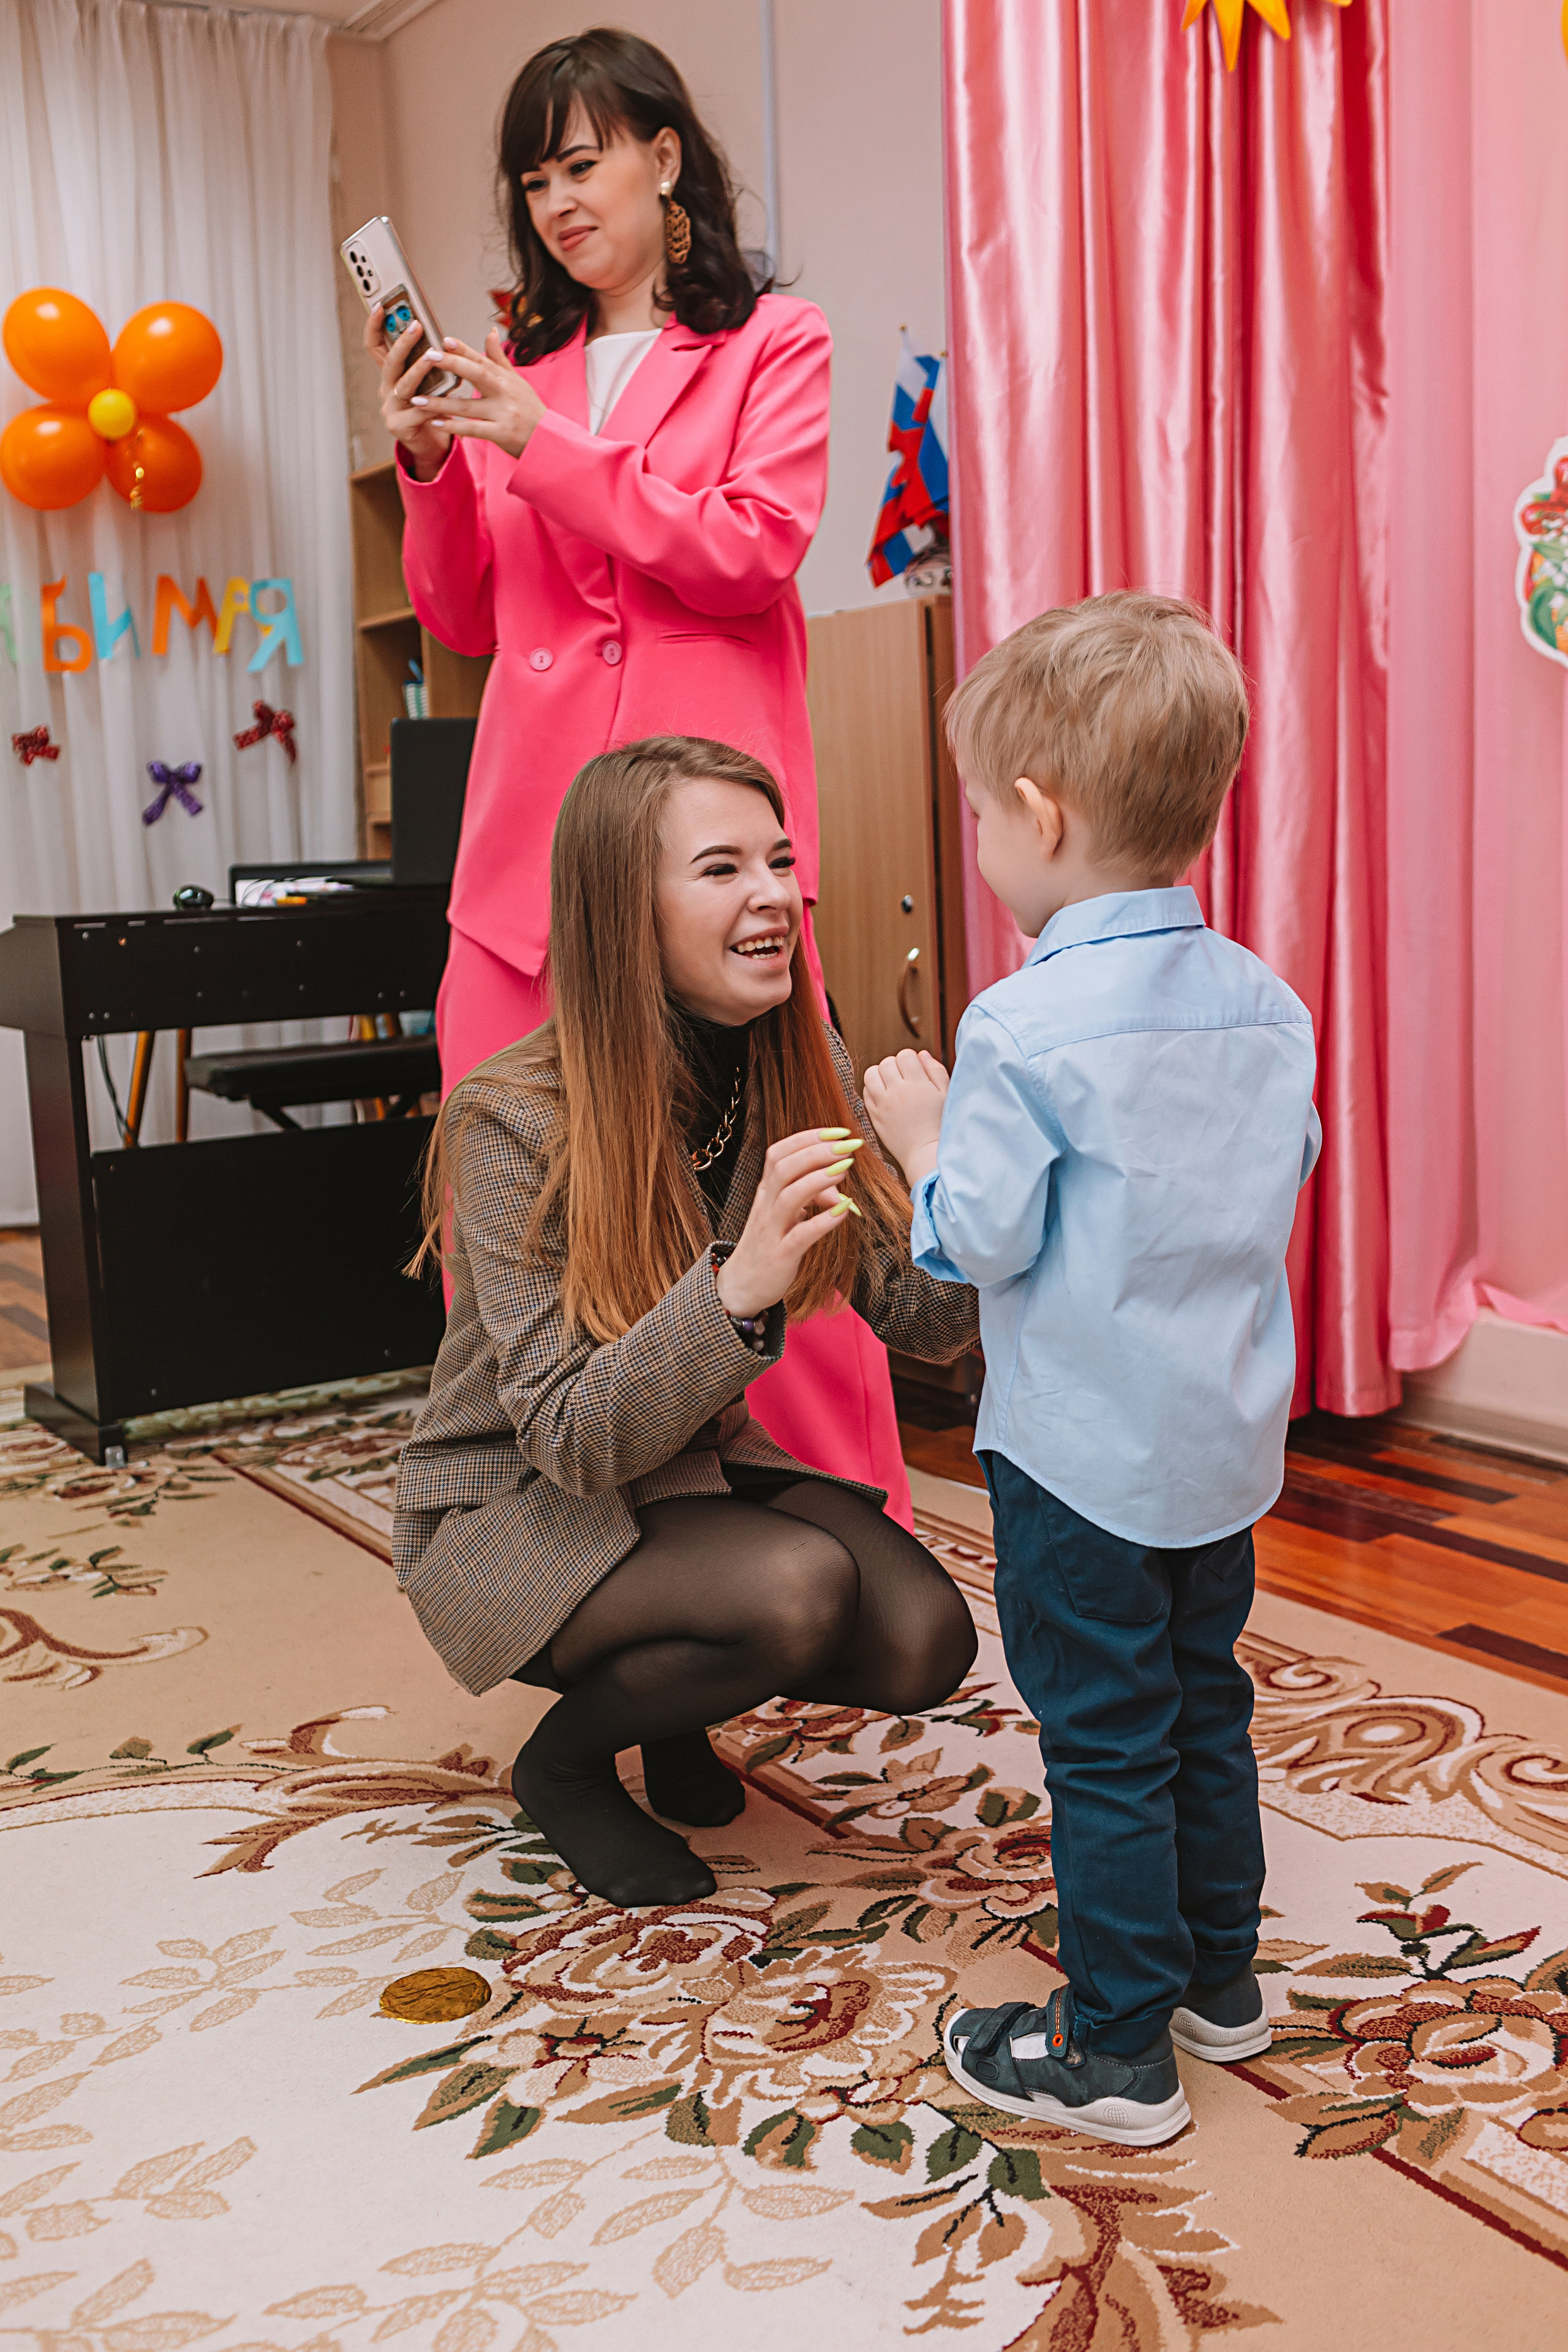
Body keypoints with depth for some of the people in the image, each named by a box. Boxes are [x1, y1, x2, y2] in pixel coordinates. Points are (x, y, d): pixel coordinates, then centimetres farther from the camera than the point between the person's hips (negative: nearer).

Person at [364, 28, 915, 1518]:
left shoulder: (771, 343, 11)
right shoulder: (520, 369, 21)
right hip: (531, 828, 4)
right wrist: (429, 464, 4)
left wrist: (545, 447, -6)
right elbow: (464, 623, 20)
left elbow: (755, 552, -5)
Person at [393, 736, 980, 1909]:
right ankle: (565, 1761, 1)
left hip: (701, 1465, 6)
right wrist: (742, 1283, -43)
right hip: (509, 1507, -5)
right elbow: (571, 1437, -27)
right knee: (801, 1587, -30)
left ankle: (669, 1701, 14)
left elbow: (922, 1314, -11)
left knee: (924, 1638, -17)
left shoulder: (804, 1074, -8)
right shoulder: (516, 1124, -24)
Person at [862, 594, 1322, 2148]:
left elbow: (979, 1242, -19)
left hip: (1083, 1451, -7)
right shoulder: (1269, 1005, 0)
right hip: (1229, 1438, 7)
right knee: (1206, 1705, 21)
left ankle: (1117, 2048, 18)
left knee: (1104, 1744, 5)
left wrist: (923, 1134, -3)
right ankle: (1219, 1978, 37)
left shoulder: (1024, 1027, -21)